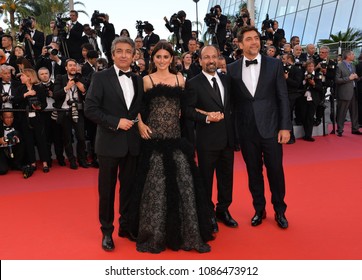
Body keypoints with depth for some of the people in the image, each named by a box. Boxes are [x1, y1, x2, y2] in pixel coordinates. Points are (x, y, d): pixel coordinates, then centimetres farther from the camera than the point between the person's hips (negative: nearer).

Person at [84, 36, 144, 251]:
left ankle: (126, 226, 30)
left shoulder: (139, 80, 9)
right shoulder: (101, 77, -4)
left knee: (129, 187, 13)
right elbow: (91, 109, -10)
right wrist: (116, 122, -17)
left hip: (133, 143, 4)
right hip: (109, 142, -3)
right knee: (107, 188, 7)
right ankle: (107, 231, 22)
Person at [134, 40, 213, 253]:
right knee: (156, 185, 3)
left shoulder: (180, 79, 13)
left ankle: (188, 233, 14)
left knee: (184, 182, 1)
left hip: (176, 138, 2)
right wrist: (140, 124, -9)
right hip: (155, 138, -2)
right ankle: (156, 234, 18)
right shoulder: (147, 80, 6)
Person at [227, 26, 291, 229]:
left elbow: (283, 97, -1)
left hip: (271, 128, -1)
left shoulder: (274, 64, 0)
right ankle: (259, 210, 28)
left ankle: (280, 211, 27)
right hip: (247, 131, 1)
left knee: (276, 171, 7)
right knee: (253, 172, 11)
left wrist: (285, 127, -6)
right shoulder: (232, 69, 3)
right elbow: (232, 100, 4)